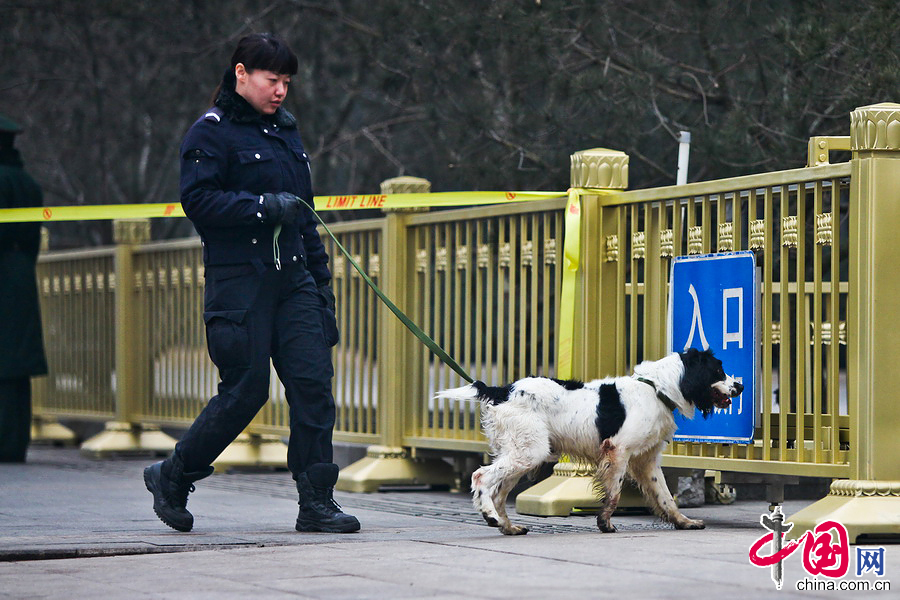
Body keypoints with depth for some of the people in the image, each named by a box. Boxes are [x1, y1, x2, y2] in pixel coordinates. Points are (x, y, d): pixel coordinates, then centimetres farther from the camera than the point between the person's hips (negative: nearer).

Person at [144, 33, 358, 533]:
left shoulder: (286, 131, 20)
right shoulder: (212, 132, -3)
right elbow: (198, 201, -14)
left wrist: (321, 277, 22)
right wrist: (266, 207, -20)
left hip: (293, 281, 7)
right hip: (239, 281, -7)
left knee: (314, 381, -5)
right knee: (246, 390, -5)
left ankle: (317, 502, -3)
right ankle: (172, 477, 15)